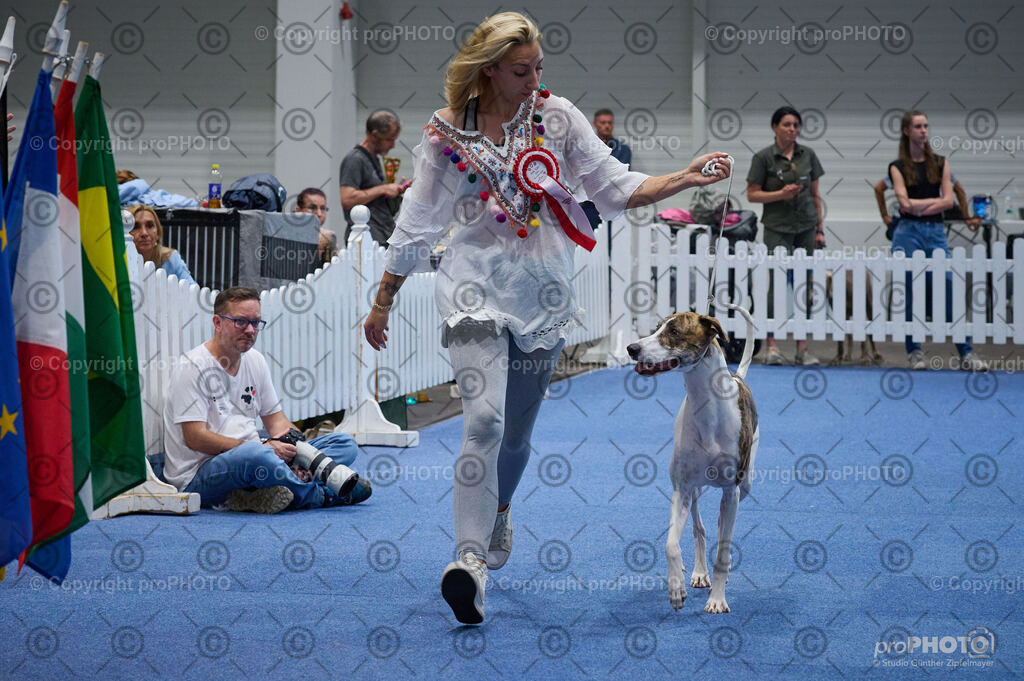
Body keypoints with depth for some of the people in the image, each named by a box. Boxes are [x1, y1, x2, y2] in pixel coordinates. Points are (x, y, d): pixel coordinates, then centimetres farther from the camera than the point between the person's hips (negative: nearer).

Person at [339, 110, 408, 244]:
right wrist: (383, 189, -14)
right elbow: (347, 200, -20)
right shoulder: (354, 160, -9)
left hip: (383, 238, 9)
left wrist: (395, 190, 12)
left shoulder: (374, 159, 21)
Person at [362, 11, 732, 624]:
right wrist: (382, 303, 10)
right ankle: (471, 558, -23)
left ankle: (498, 508, 44)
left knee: (517, 430, 12)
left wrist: (685, 179, -13)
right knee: (485, 417, -22)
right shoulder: (448, 135, -2)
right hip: (477, 287, -2)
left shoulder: (558, 116, 2)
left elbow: (616, 188, 2)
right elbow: (417, 225, 6)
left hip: (542, 290, 3)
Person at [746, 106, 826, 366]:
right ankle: (770, 345, -8)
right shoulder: (764, 157, -3)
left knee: (804, 285, 3)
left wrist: (820, 228, 8)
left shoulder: (808, 155, 7)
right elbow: (752, 195, -2)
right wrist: (780, 194, -16)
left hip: (806, 227, 4)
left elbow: (815, 195, 12)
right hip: (778, 227, -4)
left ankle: (802, 347, 6)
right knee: (778, 283, -12)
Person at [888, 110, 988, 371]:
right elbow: (905, 203, -8)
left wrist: (919, 208, -7)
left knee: (949, 289, -7)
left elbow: (949, 201, 2)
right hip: (908, 232, -2)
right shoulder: (898, 166, 4)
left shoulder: (939, 163, 11)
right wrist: (935, 200, -2)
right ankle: (914, 352, 6)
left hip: (936, 232, 2)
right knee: (910, 293, -4)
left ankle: (966, 353, -8)